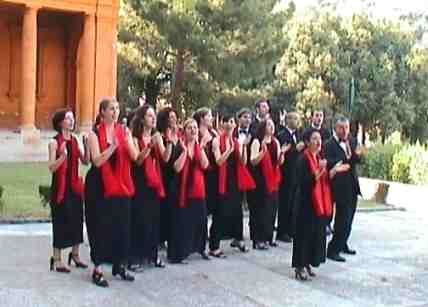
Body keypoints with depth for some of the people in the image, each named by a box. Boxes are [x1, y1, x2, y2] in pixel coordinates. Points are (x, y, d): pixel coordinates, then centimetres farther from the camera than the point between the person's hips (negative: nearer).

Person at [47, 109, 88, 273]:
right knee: (61, 222, -3)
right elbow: (51, 167, -14)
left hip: (75, 185, 6)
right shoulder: (54, 142, -8)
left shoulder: (75, 140, 8)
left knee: (76, 219, 11)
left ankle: (75, 254, 25)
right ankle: (57, 260, 6)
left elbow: (85, 161, 4)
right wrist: (62, 156, -29)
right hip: (61, 187, -6)